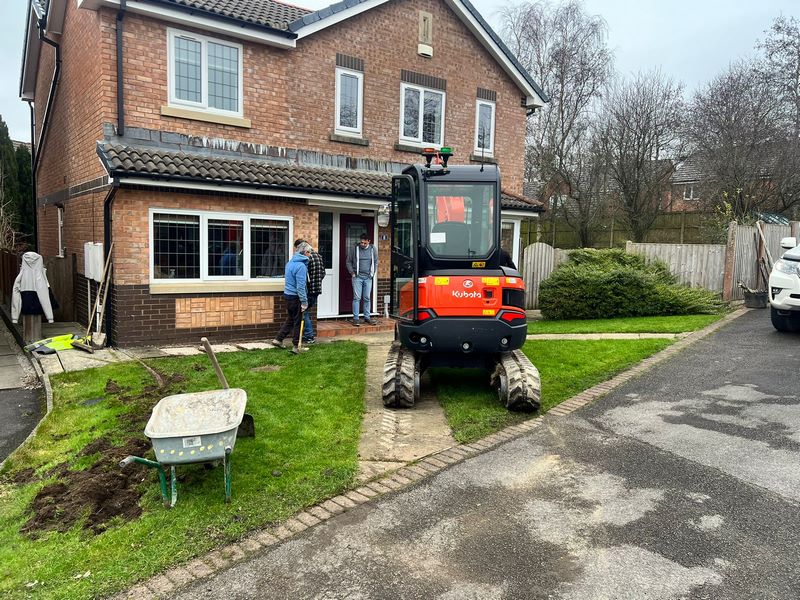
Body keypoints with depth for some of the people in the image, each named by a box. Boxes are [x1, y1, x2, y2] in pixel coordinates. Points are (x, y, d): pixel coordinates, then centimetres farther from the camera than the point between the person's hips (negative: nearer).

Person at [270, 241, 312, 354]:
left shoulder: (290, 262, 9)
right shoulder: (301, 266, -19)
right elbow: (300, 286, -22)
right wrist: (304, 302, -18)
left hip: (287, 294, 8)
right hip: (295, 297, -8)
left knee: (290, 319, 20)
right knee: (297, 322, 2)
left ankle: (278, 340, 22)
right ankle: (296, 347, 9)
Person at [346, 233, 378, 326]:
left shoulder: (373, 249, 6)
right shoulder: (354, 248, -2)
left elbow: (375, 262, 16)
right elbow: (349, 262, 5)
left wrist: (372, 273, 7)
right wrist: (352, 273, -3)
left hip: (368, 277, 3)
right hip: (357, 277, -3)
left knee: (367, 298, 7)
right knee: (357, 297, -5)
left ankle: (367, 317, 15)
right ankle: (355, 318, -2)